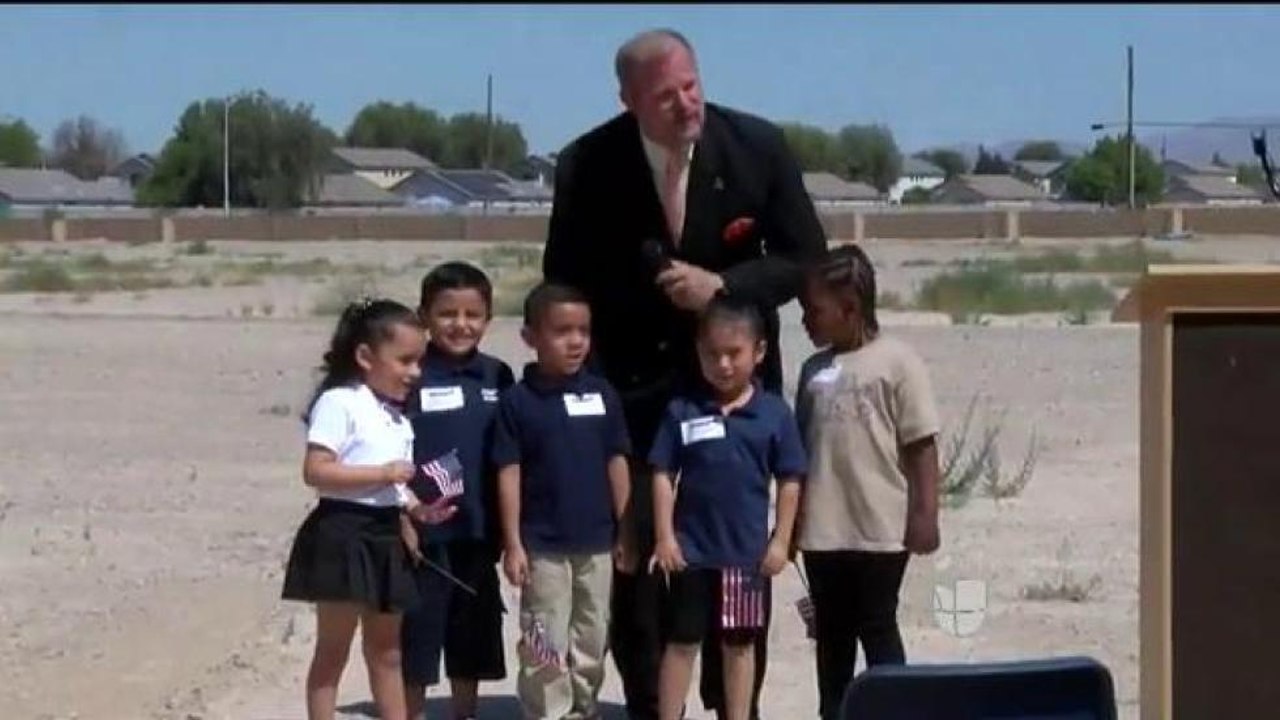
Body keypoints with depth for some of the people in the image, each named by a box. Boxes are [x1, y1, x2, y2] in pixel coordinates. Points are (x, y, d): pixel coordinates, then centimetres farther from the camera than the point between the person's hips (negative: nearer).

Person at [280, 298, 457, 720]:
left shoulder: (399, 419, 15)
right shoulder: (339, 403, -12)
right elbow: (316, 471, -20)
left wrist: (418, 510, -1)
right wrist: (384, 472, -23)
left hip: (384, 537, 8)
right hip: (344, 534, -8)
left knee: (387, 652, 13)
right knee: (333, 650, -1)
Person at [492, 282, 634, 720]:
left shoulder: (602, 394, 1)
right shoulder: (518, 400, -7)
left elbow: (617, 464, 6)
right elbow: (509, 474, -6)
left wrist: (624, 531, 5)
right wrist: (512, 543, -8)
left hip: (596, 541, 3)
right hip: (543, 544, -3)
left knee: (592, 639, 13)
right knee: (546, 643, 2)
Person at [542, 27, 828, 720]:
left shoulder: (757, 146, -11)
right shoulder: (586, 166, -12)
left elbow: (806, 259, -4)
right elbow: (564, 286, -2)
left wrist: (721, 285, -19)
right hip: (634, 382, 0)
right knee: (634, 552, -1)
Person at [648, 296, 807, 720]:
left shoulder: (774, 413, -4)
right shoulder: (682, 411, -5)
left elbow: (790, 480, 1)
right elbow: (663, 475, -2)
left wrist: (781, 540, -1)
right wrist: (664, 536, -6)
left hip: (749, 550, 1)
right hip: (691, 548, 0)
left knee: (740, 643, 13)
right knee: (682, 642, 7)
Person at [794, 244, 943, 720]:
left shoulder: (897, 362, -8)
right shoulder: (814, 369, 8)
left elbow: (922, 446, -7)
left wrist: (925, 515, -11)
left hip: (881, 529, -5)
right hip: (823, 530, 5)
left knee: (878, 629, 2)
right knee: (831, 631, 13)